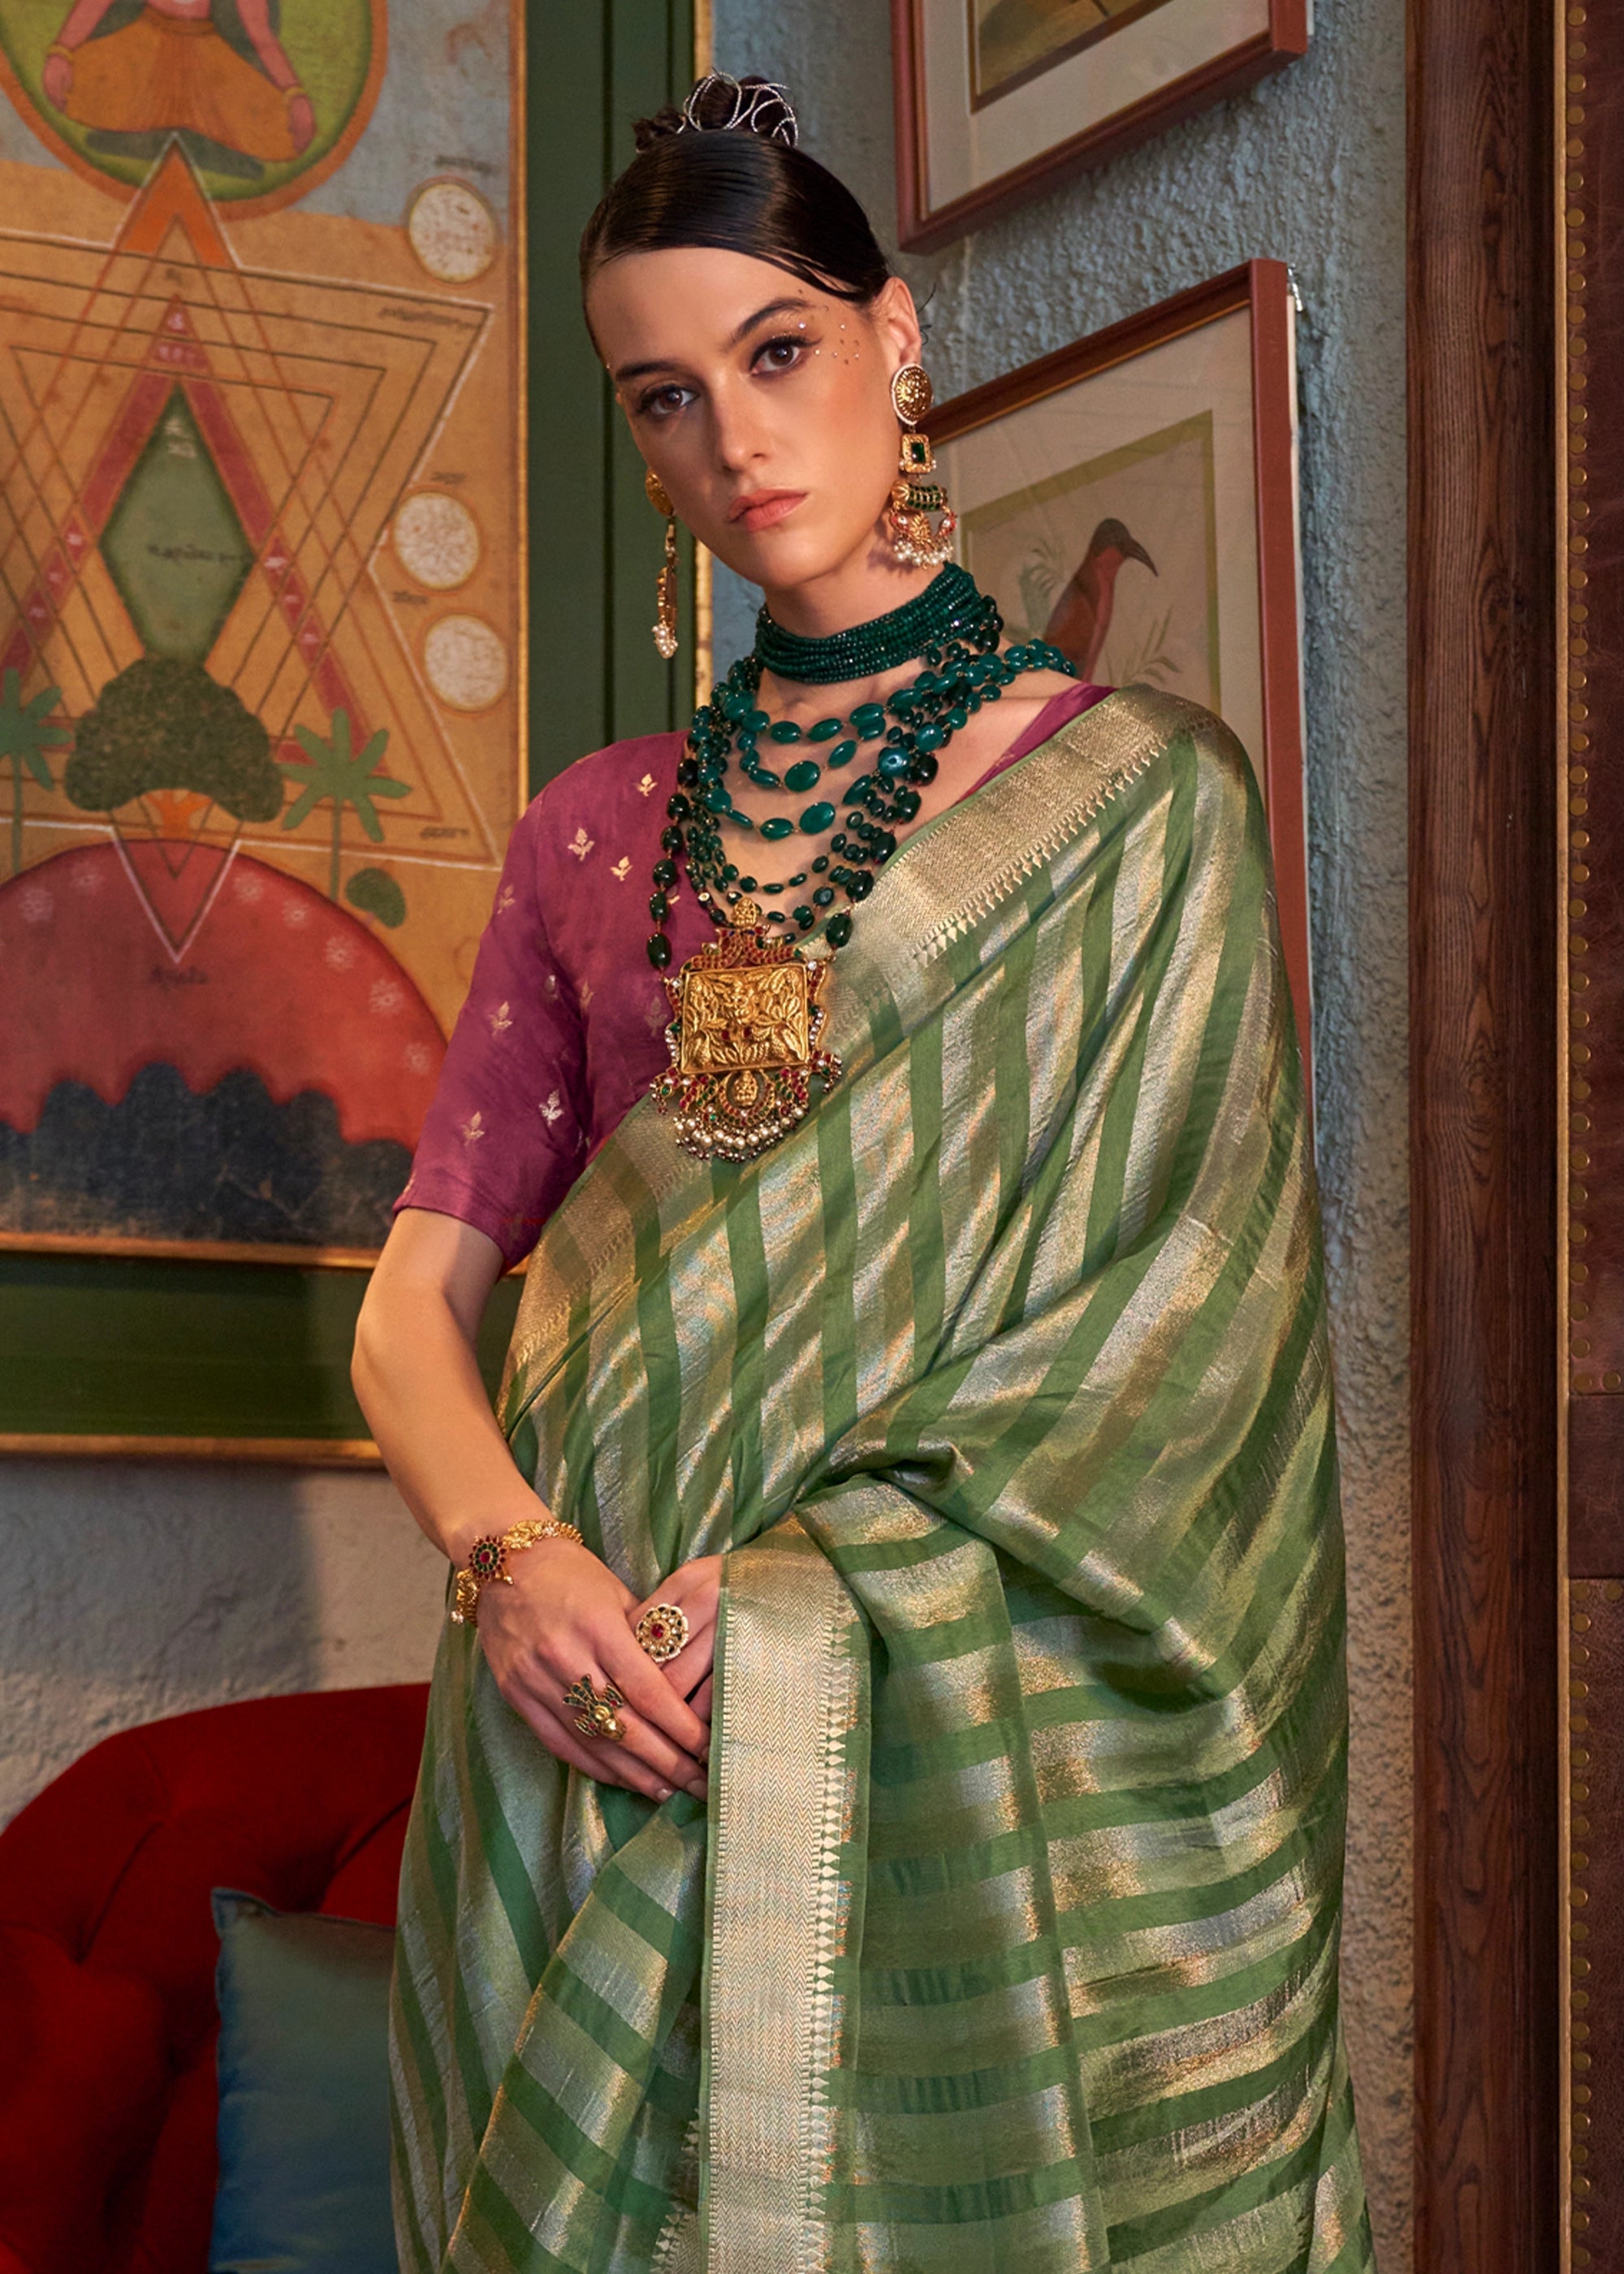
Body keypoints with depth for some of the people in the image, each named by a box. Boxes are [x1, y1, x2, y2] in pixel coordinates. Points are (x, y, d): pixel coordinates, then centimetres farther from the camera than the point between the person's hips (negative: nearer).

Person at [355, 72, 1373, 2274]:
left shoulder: (1133, 796, 0)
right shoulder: (597, 833, 11)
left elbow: (1160, 1342, -8)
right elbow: (418, 1294, 6)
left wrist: (799, 1606, -19)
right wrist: (509, 1554, -15)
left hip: (974, 1743, -3)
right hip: (603, 1744, 3)